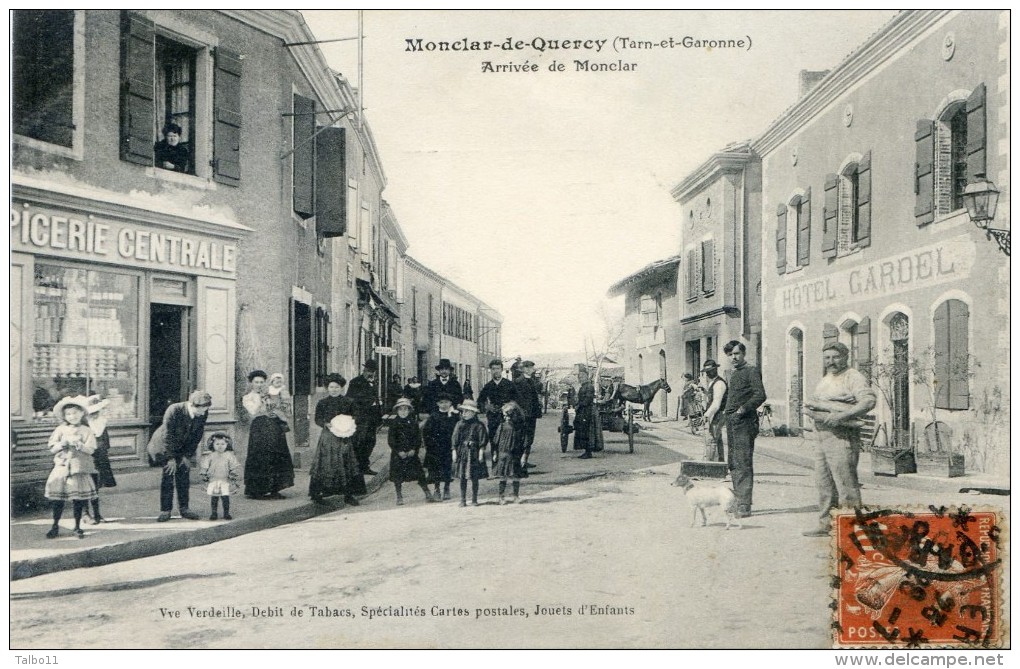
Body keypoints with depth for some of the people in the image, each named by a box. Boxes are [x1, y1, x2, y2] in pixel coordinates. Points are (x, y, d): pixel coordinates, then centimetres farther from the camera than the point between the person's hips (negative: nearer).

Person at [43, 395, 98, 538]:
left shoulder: (86, 431, 2)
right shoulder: (60, 430, 6)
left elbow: (90, 450, -5)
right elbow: (52, 449, 3)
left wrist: (78, 444, -20)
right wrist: (63, 443, -14)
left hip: (79, 469, -1)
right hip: (61, 467, 1)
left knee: (78, 499, 2)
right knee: (58, 499, 1)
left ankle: (77, 527, 14)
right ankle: (55, 526, 14)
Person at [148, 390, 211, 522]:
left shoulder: (203, 413, -19)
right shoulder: (173, 411, -31)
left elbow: (197, 435, -8)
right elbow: (168, 436, -23)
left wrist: (188, 455, -8)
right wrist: (171, 458, -19)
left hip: (185, 447, 4)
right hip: (166, 446, -4)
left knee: (184, 476, 1)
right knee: (168, 476, -7)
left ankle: (184, 508, 10)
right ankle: (165, 510, 1)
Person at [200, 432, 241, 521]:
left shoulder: (229, 456, 1)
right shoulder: (210, 456, 2)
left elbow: (235, 467, 3)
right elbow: (205, 467, 6)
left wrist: (234, 476, -3)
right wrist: (204, 476, 2)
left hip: (225, 481, -1)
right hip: (213, 481, 1)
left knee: (225, 497, -2)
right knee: (214, 498, 6)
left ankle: (226, 513, 10)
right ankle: (214, 513, 18)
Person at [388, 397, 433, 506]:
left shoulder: (413, 422, 3)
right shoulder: (394, 423, -2)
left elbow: (418, 437, 3)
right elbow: (391, 439, -4)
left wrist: (414, 449, -9)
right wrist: (399, 451, -11)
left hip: (411, 452, 0)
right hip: (398, 454, 0)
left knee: (418, 473, -2)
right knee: (397, 476, 0)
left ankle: (427, 494, 6)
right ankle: (399, 497, 12)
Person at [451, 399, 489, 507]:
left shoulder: (478, 425, -3)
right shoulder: (460, 425, 7)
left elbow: (483, 441, -4)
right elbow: (455, 439, 8)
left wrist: (481, 453, -8)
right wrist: (454, 451, 2)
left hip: (474, 453, -3)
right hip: (462, 452, 3)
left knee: (474, 478, 1)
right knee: (462, 478, 4)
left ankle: (474, 500, 12)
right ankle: (463, 500, 11)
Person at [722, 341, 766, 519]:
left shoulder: (751, 371, -5)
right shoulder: (734, 374, 20)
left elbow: (760, 395, -16)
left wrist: (744, 409, -21)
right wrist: (728, 420, 15)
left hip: (745, 423, -9)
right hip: (732, 423, 9)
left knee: (743, 464, -10)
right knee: (734, 464, 12)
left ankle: (744, 505, -10)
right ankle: (737, 500, 20)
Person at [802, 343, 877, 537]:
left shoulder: (853, 377, -5)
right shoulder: (824, 380, 23)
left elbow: (869, 400, -19)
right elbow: (809, 404, 20)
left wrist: (842, 415, -26)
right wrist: (810, 406, -4)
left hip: (841, 436, -9)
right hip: (821, 434, 9)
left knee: (845, 482, -8)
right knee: (823, 482, 12)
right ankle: (826, 524, 21)